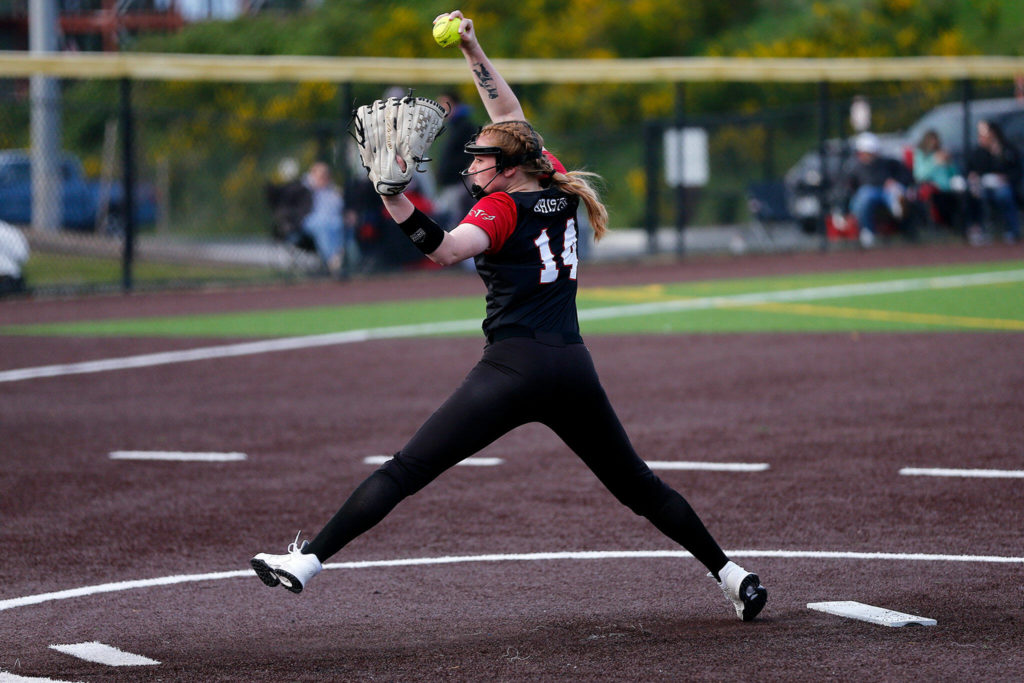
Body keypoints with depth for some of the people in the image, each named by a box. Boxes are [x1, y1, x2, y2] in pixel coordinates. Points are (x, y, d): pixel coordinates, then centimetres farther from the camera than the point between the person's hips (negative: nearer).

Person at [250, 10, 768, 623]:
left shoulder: (501, 208, -4)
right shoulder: (557, 191, 14)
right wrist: (474, 51, 27)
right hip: (575, 368, 6)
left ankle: (309, 560, -13)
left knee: (405, 471, -8)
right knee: (639, 486, 18)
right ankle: (732, 575, 17)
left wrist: (394, 199, -30)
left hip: (515, 368, -6)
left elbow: (446, 250, -24)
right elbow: (513, 120, 26)